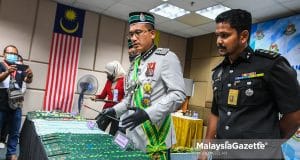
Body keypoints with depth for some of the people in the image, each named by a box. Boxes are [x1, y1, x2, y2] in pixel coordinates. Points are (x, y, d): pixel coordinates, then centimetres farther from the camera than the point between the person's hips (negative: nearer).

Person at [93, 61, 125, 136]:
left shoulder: (124, 80, -9)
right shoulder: (109, 81, 13)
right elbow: (103, 95, 14)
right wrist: (96, 97, -3)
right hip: (107, 109, 6)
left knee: (112, 134, 5)